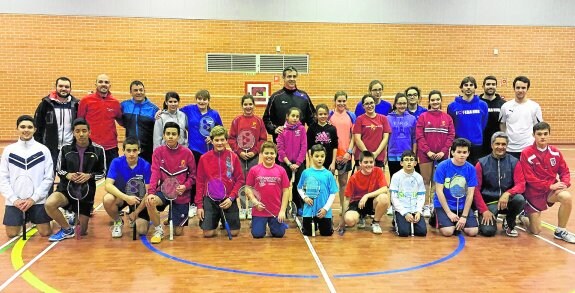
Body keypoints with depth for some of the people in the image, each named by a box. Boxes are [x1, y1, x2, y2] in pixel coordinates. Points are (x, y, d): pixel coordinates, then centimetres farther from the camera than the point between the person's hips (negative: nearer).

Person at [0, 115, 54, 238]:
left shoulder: (43, 150, -1)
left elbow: (49, 178, -3)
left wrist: (33, 198, -11)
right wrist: (14, 199, -9)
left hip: (38, 200, -1)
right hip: (14, 201, 1)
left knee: (46, 233, -2)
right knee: (12, 234, -1)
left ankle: (32, 217, 30)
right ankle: (23, 220, 32)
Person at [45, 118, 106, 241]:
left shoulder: (98, 150, -7)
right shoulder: (66, 149, -4)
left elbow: (102, 173, 1)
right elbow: (59, 170, 6)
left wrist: (89, 176, -19)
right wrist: (67, 175, -16)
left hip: (87, 192, 0)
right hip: (66, 188, 0)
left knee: (82, 232, 9)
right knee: (49, 204, -34)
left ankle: (76, 216, 46)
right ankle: (67, 229, -7)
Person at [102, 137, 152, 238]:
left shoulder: (145, 166, -17)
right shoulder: (116, 162, -16)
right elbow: (108, 185, -25)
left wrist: (137, 212, -19)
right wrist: (126, 197, -39)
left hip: (139, 199, 0)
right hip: (121, 196, 1)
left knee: (142, 231, -16)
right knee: (107, 199, -34)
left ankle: (134, 219, 23)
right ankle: (118, 222, -1)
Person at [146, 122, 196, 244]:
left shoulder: (187, 153, -7)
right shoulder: (158, 152, -5)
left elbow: (193, 175, 1)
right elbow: (155, 174, -14)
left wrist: (185, 186, -18)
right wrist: (151, 192, -28)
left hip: (181, 195, 0)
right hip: (164, 191, 1)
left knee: (178, 233, 3)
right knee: (149, 202, -35)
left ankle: (174, 218, 42)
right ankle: (158, 231, -7)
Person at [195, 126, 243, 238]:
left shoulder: (233, 157, -2)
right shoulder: (204, 158, -1)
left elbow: (240, 180, 0)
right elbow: (200, 183, 2)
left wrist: (231, 198, -11)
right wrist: (199, 205, -2)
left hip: (228, 200, 0)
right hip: (210, 199, 0)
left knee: (234, 232, 0)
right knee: (208, 233, -5)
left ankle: (225, 221, 33)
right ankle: (216, 220, 29)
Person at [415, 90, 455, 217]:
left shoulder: (447, 117, 7)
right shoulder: (423, 117, 1)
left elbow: (451, 136, 3)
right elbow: (419, 136, -4)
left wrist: (443, 151, -8)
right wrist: (428, 151, -11)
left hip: (442, 155, 2)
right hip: (425, 154, -2)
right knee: (426, 181, 1)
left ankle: (435, 205, 16)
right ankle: (426, 206, 6)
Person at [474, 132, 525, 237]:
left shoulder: (514, 162, 0)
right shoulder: (482, 163, -4)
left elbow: (520, 184, -6)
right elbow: (476, 189, -4)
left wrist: (507, 194, -27)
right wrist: (484, 210, -12)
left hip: (507, 200, 2)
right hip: (489, 202, -2)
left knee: (520, 199, -31)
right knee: (488, 231, -23)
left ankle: (509, 224, -1)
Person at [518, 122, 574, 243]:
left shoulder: (555, 152, -2)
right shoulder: (526, 154, -16)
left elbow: (564, 171, 3)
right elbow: (530, 178, -17)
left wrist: (564, 183, -18)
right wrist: (550, 186, -22)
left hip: (552, 189, 4)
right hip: (534, 192, -4)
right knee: (536, 231, -1)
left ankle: (560, 231, -9)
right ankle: (524, 216, 35)